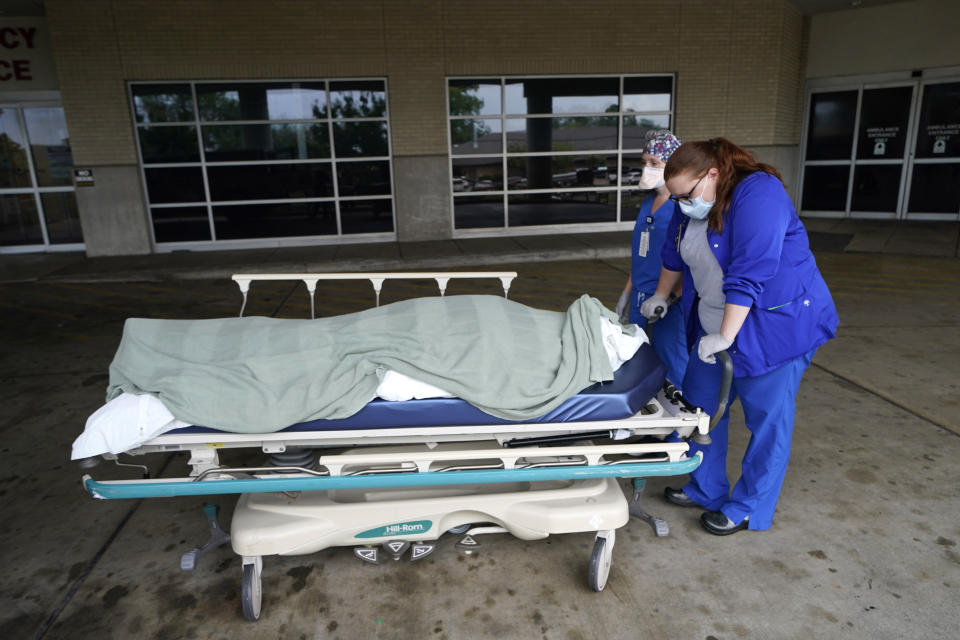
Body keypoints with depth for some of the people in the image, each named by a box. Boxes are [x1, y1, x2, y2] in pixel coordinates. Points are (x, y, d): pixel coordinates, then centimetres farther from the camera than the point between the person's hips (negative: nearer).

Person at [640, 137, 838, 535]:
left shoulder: (757, 195, -23)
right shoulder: (693, 206, 3)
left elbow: (750, 274, -30)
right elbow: (676, 252, 20)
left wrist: (725, 336, -29)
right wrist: (661, 296, 28)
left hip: (777, 323, -8)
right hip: (715, 324, 8)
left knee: (767, 420, 2)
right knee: (701, 405, 12)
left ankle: (748, 510, 18)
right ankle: (706, 491, 29)